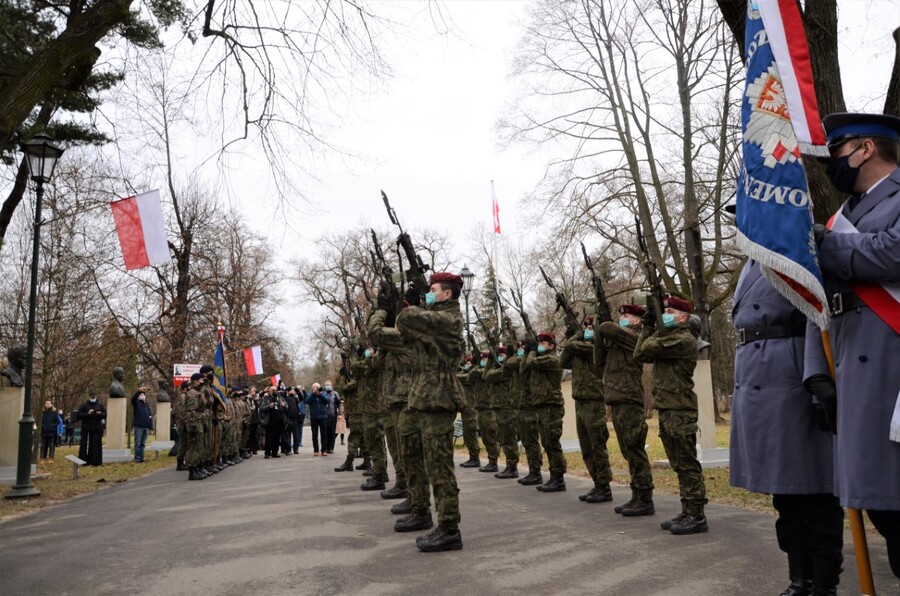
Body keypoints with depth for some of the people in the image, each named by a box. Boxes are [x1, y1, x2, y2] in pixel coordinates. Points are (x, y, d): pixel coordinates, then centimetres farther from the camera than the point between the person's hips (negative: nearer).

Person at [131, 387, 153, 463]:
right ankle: (137, 459, -4)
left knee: (143, 444, 8)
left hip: (146, 427, 5)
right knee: (138, 443, -5)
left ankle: (141, 458, 11)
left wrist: (150, 427, 14)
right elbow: (133, 398, -21)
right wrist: (139, 391, -37)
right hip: (138, 426, -5)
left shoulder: (147, 404, 19)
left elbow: (150, 415, 22)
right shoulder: (136, 403, 3)